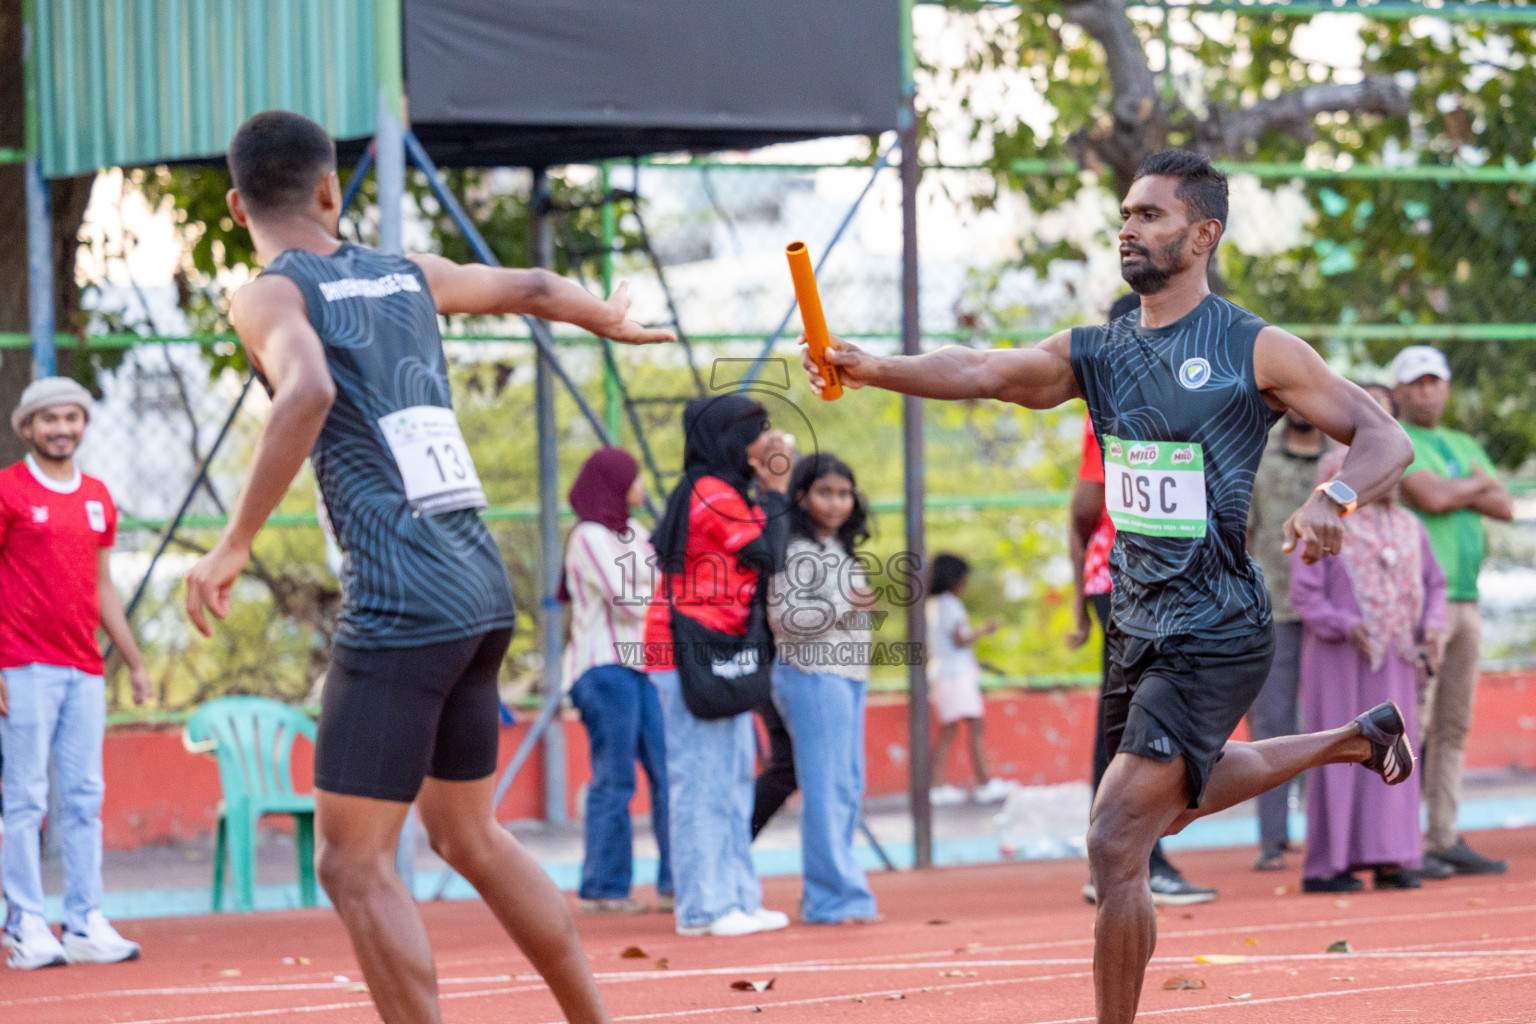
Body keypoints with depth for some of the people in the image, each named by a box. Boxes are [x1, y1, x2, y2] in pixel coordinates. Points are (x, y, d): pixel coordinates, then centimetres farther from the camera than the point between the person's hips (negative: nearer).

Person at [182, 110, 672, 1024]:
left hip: (398, 607, -7)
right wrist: (612, 320, 55)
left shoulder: (272, 296, -3)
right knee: (470, 836, 22)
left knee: (355, 864, -4)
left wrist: (235, 545, -22)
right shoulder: (408, 277, 17)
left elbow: (308, 392, -24)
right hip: (484, 589, 7)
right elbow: (534, 288, 34)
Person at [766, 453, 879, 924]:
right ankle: (834, 897, -10)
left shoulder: (839, 550, 18)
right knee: (826, 789, -10)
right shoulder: (794, 551, -10)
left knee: (849, 791, 8)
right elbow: (784, 619, -17)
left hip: (847, 677, 10)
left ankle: (825, 895, 13)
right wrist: (843, 606, -19)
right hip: (812, 675, -10)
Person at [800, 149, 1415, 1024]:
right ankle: (1355, 740, 53)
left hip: (1213, 639, -8)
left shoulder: (1257, 351, -11)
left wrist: (1336, 499, -33)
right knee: (1177, 801, 32)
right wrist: (875, 370, -29)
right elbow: (983, 371, -11)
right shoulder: (1097, 353, 5)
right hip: (1139, 626, 8)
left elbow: (1387, 438, -11)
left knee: (1116, 845, -14)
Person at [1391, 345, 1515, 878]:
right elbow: (1429, 498, -18)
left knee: (1453, 728, 7)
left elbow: (1504, 507, 9)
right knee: (1411, 725, -11)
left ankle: (1445, 840, 9)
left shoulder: (1465, 447, 21)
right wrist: (1477, 484, 0)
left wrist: (1452, 492, -7)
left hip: (1465, 601, 8)